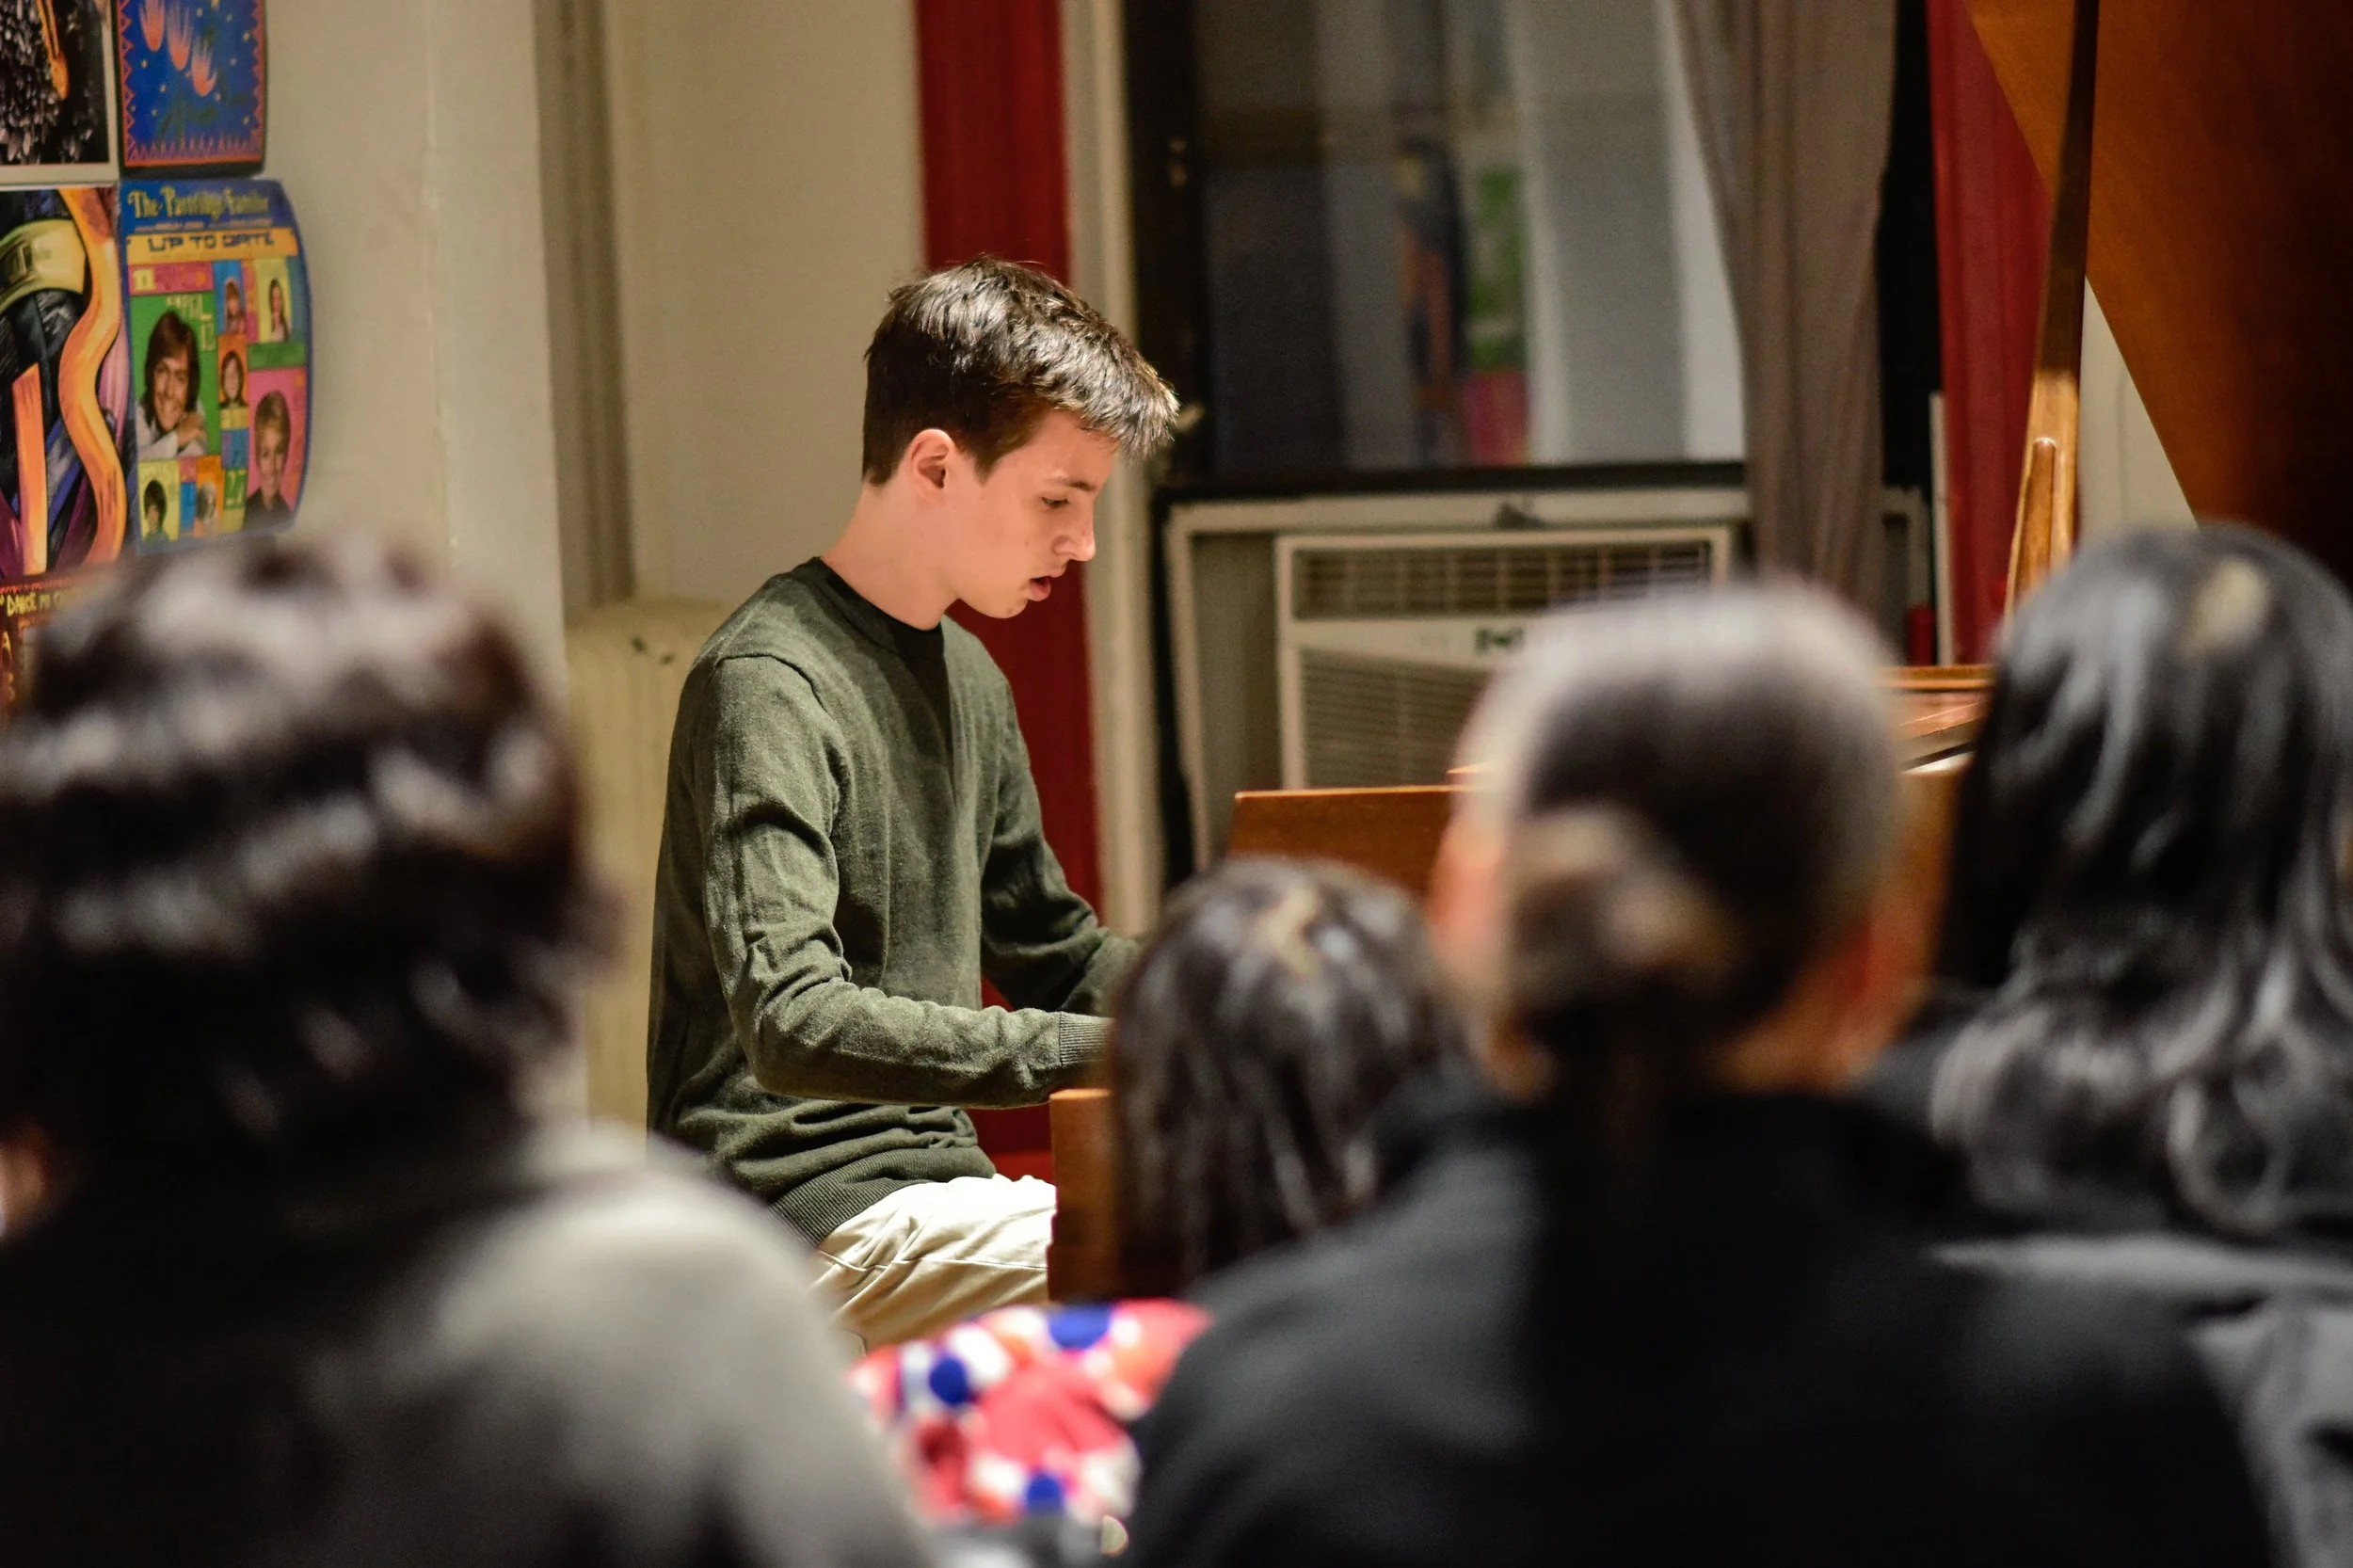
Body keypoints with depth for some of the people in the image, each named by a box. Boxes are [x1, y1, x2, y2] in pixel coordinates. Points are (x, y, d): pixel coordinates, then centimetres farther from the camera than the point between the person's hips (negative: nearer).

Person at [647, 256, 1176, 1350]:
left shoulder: (968, 681, 18)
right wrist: (1114, 1050, -30)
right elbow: (794, 1027, -26)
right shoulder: (768, 686, -13)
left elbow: (1055, 957, 29)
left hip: (939, 1181, 9)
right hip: (807, 1225, -9)